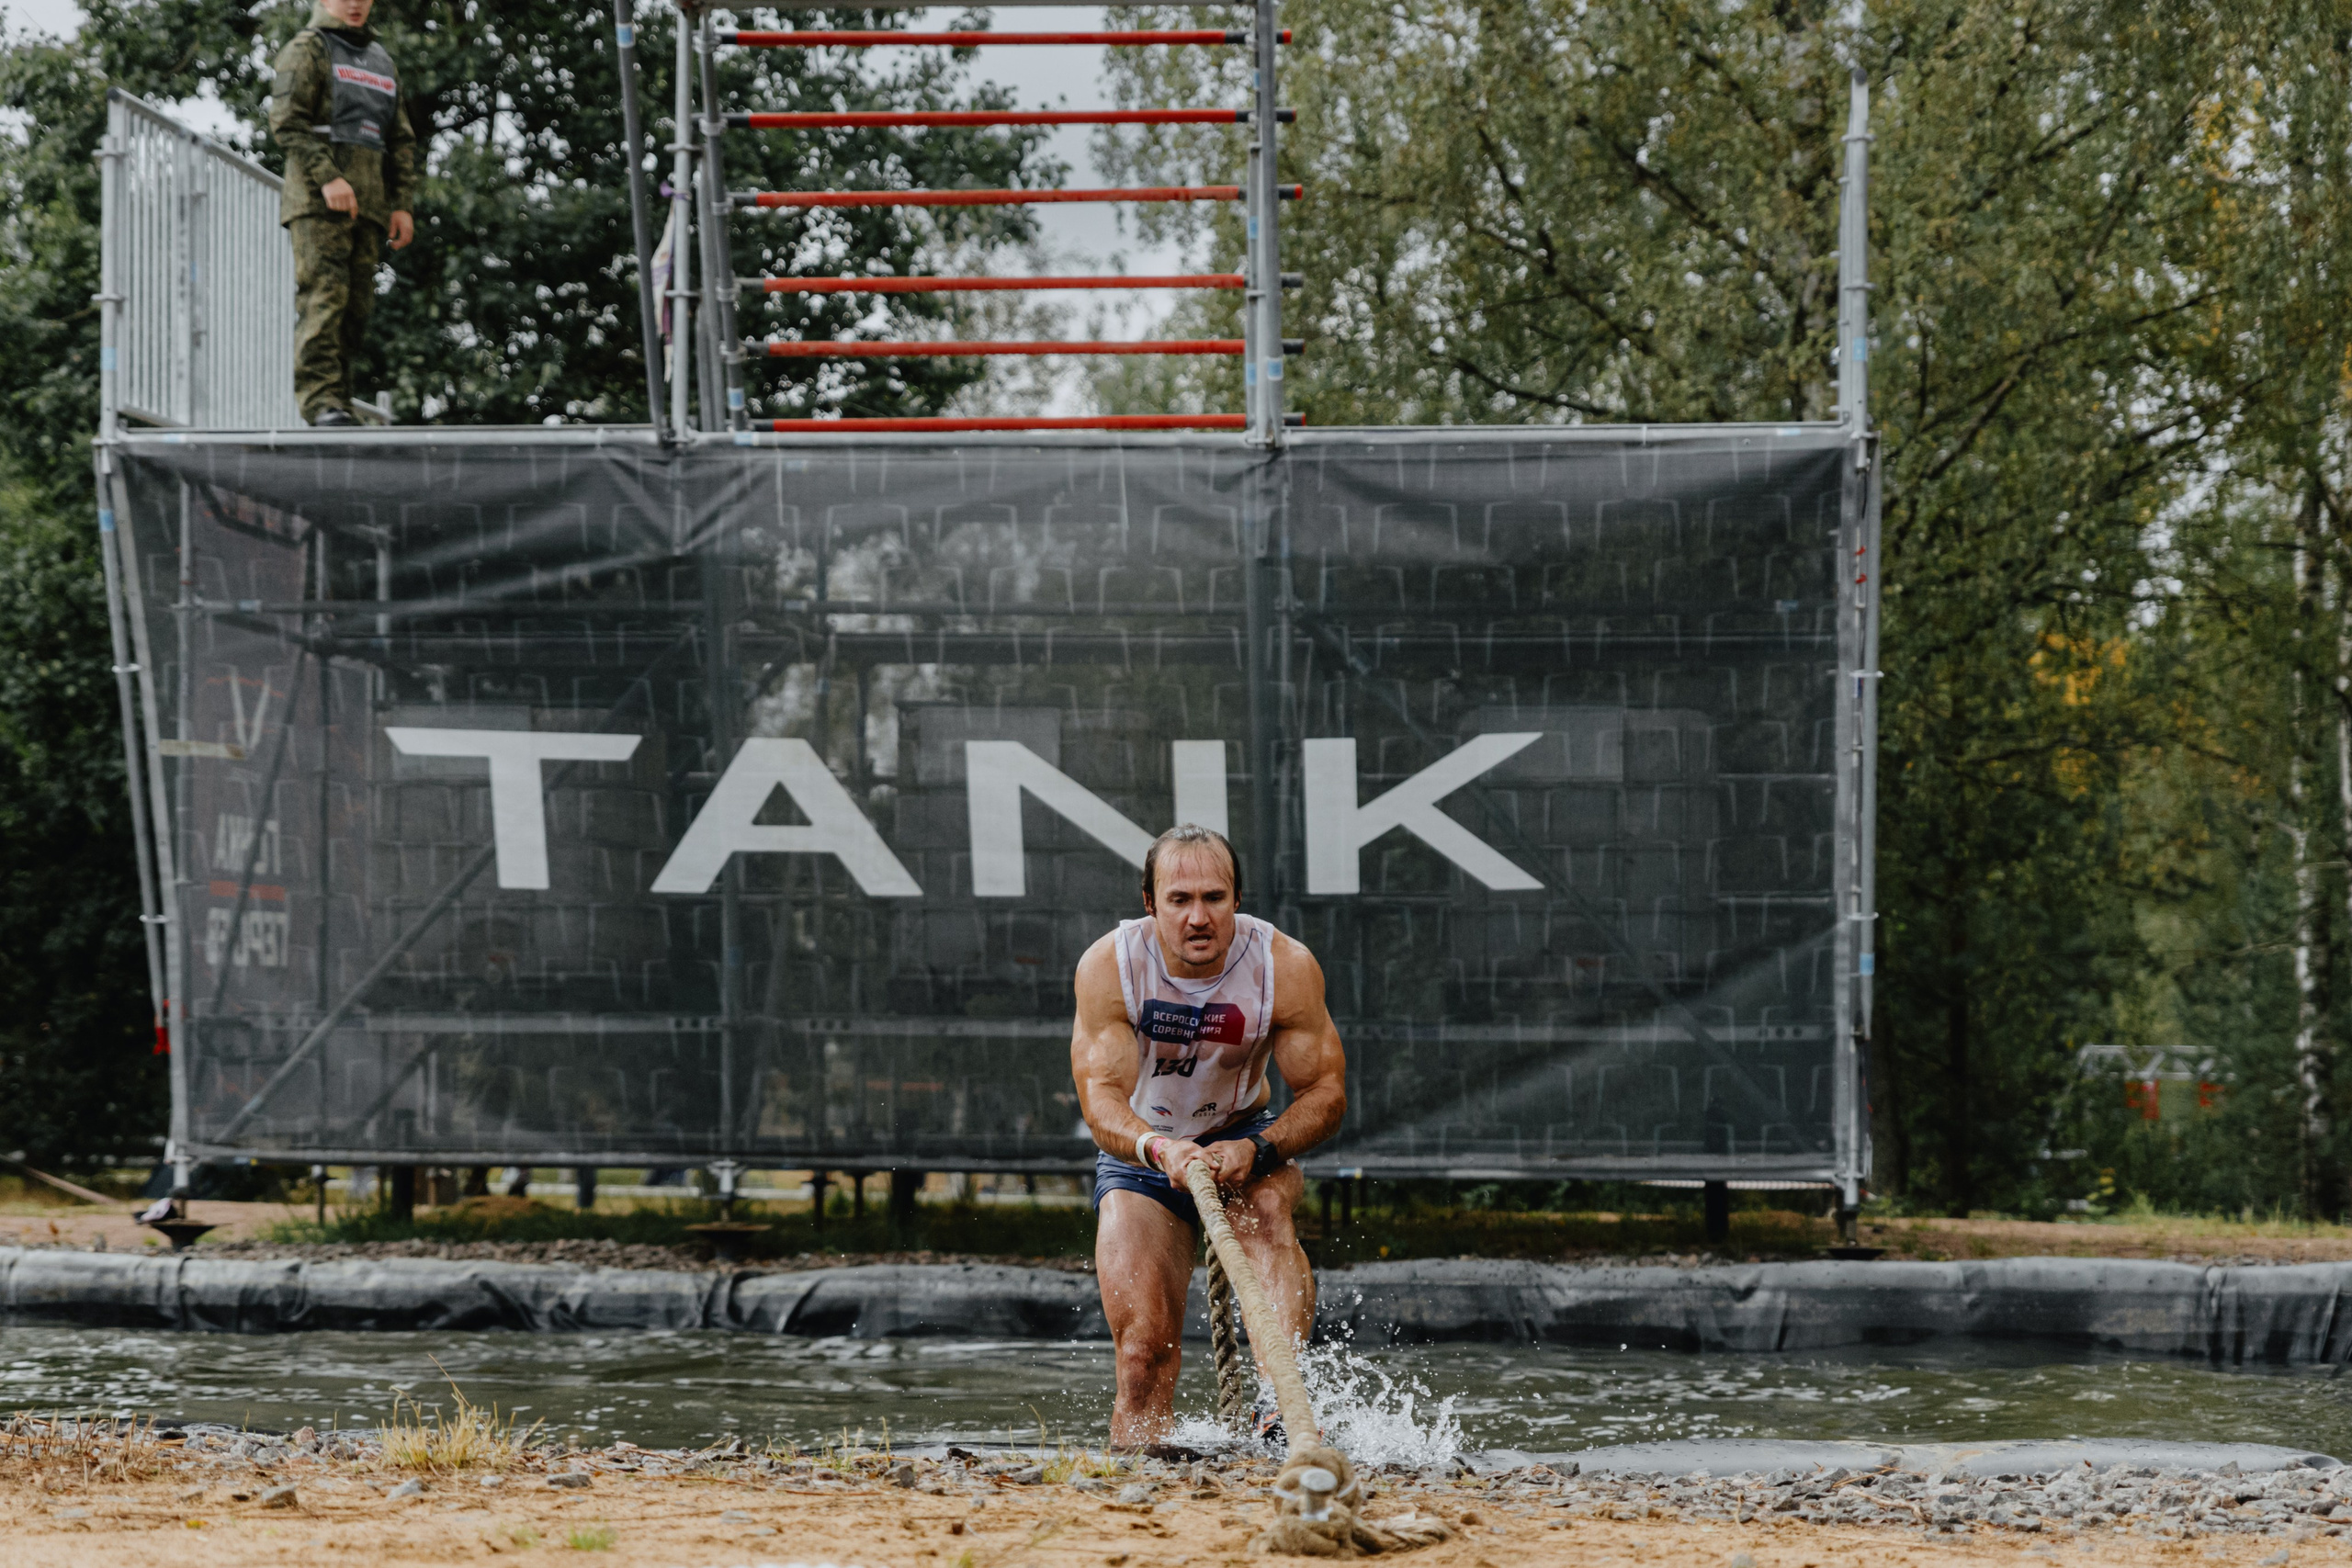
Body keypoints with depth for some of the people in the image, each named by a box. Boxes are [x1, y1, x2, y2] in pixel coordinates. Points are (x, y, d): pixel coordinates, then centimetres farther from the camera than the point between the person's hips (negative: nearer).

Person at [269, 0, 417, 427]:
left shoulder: (381, 60, 24)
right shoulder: (307, 48, 4)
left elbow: (401, 140, 24)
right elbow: (287, 120, -9)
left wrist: (401, 204, 12)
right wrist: (327, 178, -19)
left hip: (368, 203, 6)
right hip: (317, 200, -6)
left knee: (357, 306, 1)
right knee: (324, 296, -16)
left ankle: (338, 403, 2)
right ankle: (321, 399, -22)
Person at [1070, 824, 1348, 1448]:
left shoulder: (1287, 968, -22)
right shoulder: (1108, 967, -23)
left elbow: (1326, 1093, -18)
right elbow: (1101, 1098, -29)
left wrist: (1256, 1151, -37)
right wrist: (1160, 1149, -51)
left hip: (1245, 1140, 0)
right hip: (1141, 1153, 0)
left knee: (1265, 1209, -35)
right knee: (1144, 1349, -14)